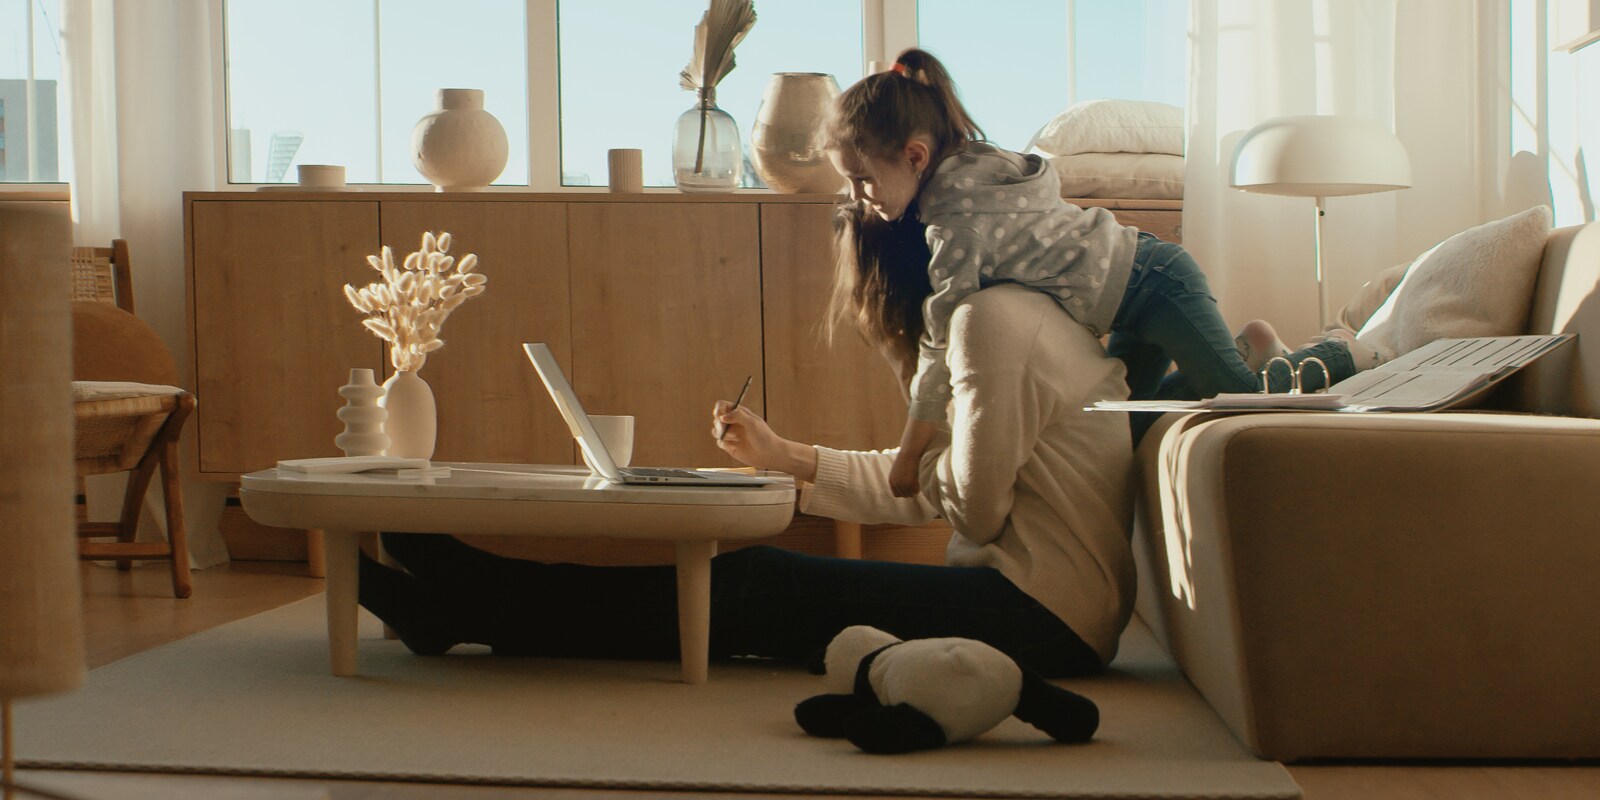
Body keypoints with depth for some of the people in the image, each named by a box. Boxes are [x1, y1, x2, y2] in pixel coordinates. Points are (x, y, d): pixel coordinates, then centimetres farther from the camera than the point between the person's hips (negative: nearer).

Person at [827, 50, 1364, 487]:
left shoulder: (958, 224, -29)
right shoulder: (967, 166, -2)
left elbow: (942, 350, -28)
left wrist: (908, 456, -20)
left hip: (1154, 284, -10)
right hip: (1133, 293, 10)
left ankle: (1343, 353, 17)